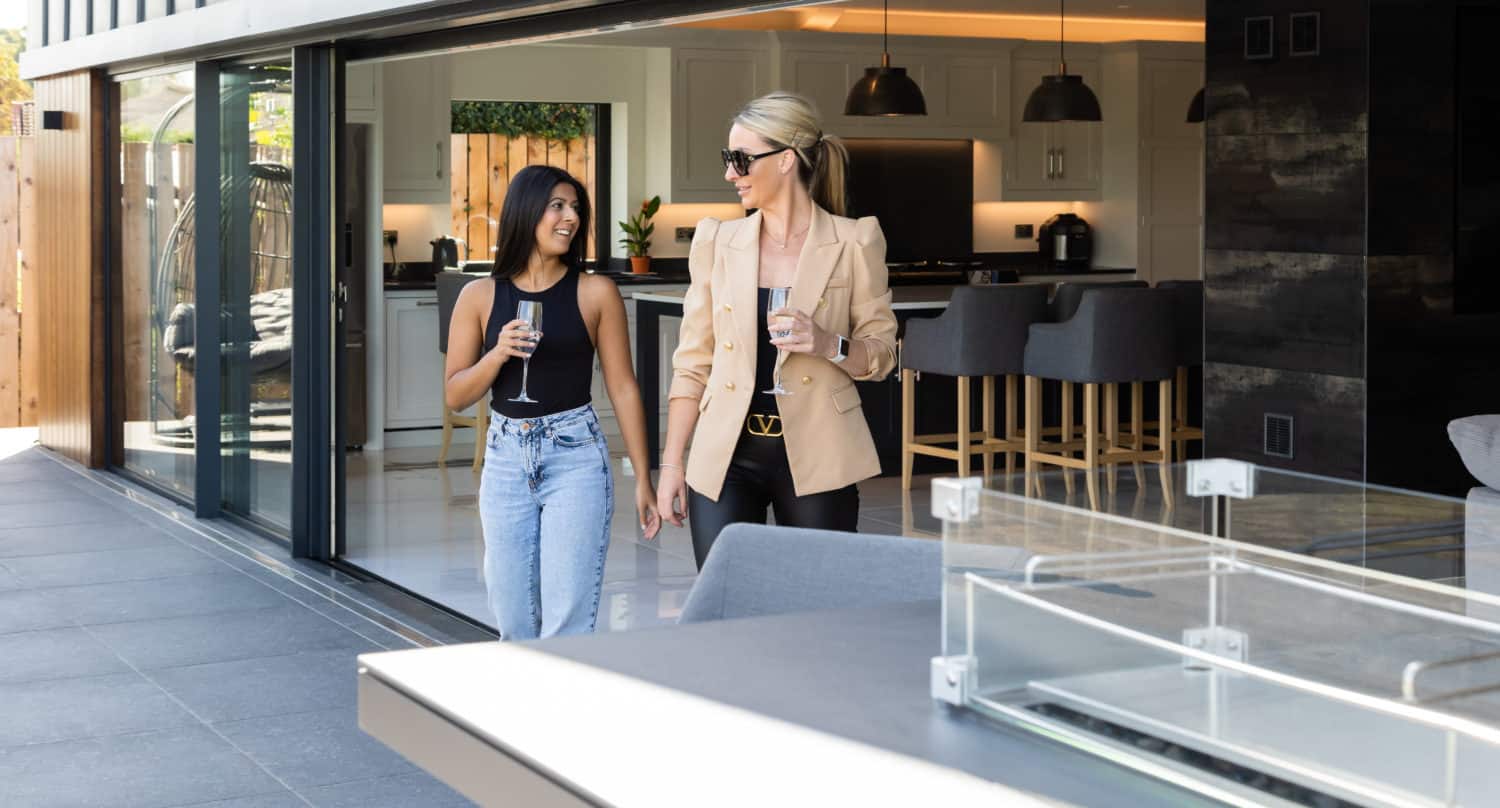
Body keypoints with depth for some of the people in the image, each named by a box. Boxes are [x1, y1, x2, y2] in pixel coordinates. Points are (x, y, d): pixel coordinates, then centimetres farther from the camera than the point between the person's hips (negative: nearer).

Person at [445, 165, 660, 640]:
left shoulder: (595, 293, 0)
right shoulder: (480, 297, 4)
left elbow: (623, 388, 2)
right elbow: (455, 396, 6)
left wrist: (643, 479, -1)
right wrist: (498, 355, -13)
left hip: (576, 457, -2)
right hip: (506, 459, 2)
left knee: (568, 622, -6)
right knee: (513, 622, 7)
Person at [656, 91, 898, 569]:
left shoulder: (854, 242, -1)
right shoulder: (716, 241, 6)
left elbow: (882, 353, 4)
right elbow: (692, 362, 8)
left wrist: (829, 344, -17)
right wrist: (671, 461, 4)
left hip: (815, 457, -2)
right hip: (727, 457, 2)